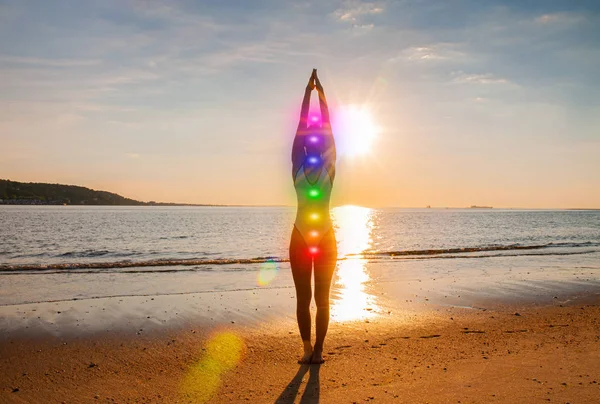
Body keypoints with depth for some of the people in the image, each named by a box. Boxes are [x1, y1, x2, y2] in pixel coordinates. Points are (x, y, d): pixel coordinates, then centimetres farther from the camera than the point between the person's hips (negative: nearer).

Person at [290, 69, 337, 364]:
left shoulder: (329, 167, 1)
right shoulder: (297, 166, 1)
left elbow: (328, 129, -3)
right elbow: (301, 126, -2)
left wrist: (322, 93, -1)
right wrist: (308, 92, -1)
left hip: (326, 238, 0)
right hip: (301, 237, 1)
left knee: (322, 298, 4)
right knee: (303, 297, 6)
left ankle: (318, 348, 11)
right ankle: (307, 346, 17)